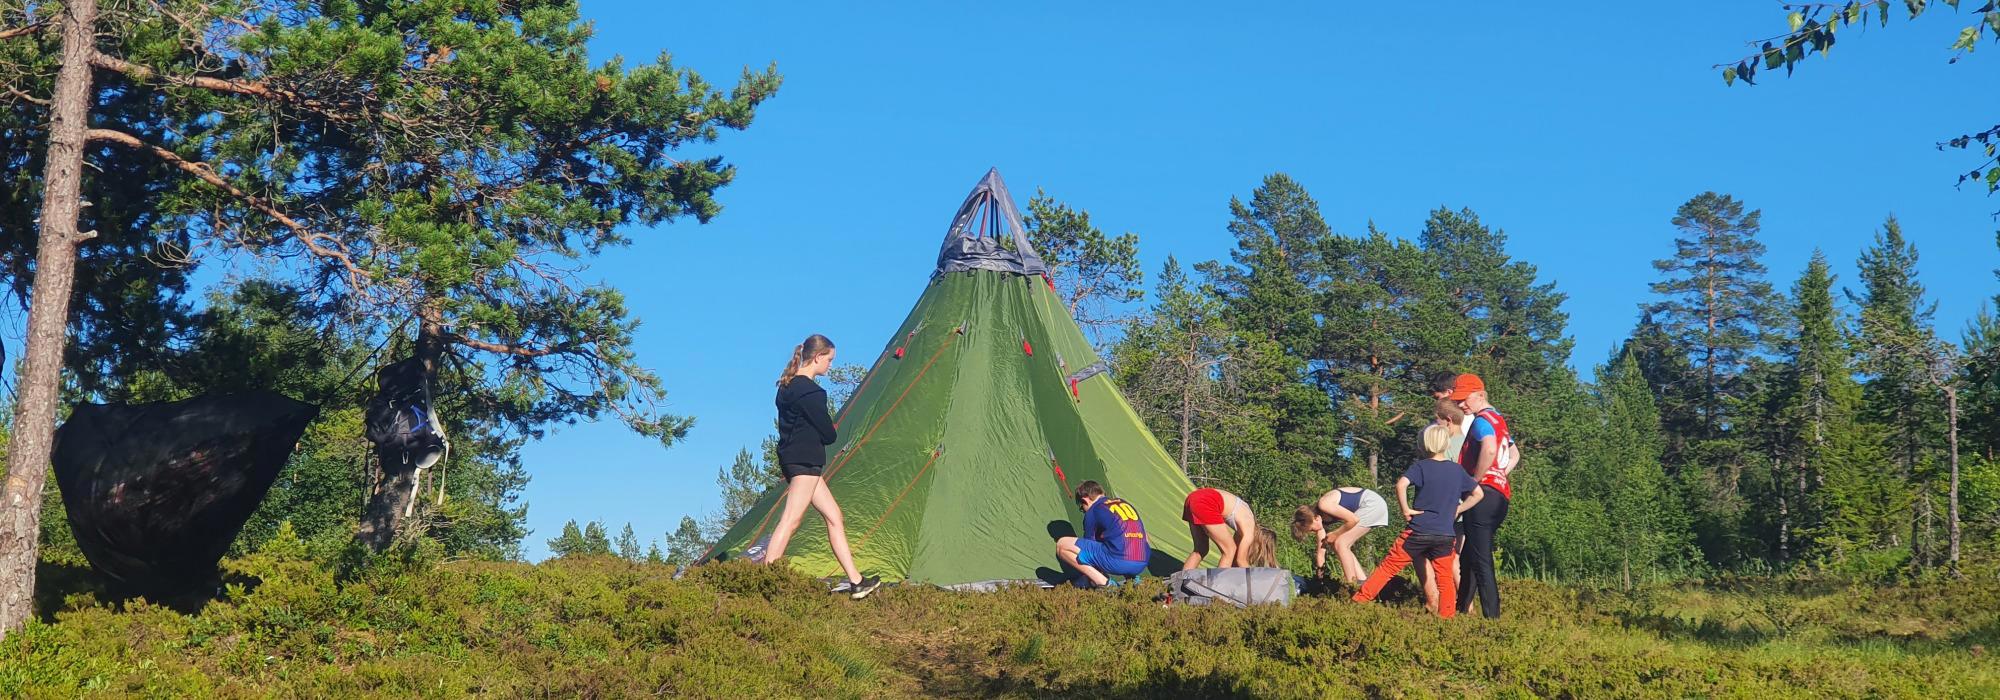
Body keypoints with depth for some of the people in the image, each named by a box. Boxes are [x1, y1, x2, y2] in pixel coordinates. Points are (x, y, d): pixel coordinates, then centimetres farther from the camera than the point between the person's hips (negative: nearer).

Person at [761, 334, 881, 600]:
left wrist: (822, 437, 9)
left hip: (791, 456, 10)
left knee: (834, 516, 12)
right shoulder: (809, 390, -16)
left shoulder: (787, 386, 15)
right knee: (790, 521, -11)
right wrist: (830, 436, 9)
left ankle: (855, 581, 14)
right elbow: (828, 433, -13)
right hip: (805, 461, -10)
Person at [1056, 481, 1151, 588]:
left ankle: (1103, 582, -8)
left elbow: (1088, 547, 14)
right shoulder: (1125, 503, 25)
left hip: (1118, 561, -7)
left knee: (1062, 545, 0)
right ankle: (1131, 578, 15)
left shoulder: (1093, 511, 7)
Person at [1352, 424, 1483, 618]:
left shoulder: (1421, 466, -4)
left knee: (1388, 567, 4)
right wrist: (1457, 509, 14)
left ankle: (1358, 600, 6)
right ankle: (1447, 616, 9)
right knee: (1445, 578, 11)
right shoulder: (1457, 470, 8)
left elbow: (1401, 484, -22)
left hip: (1418, 531, -3)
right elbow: (1478, 494, 15)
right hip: (1445, 535, 3)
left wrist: (1406, 509, -11)